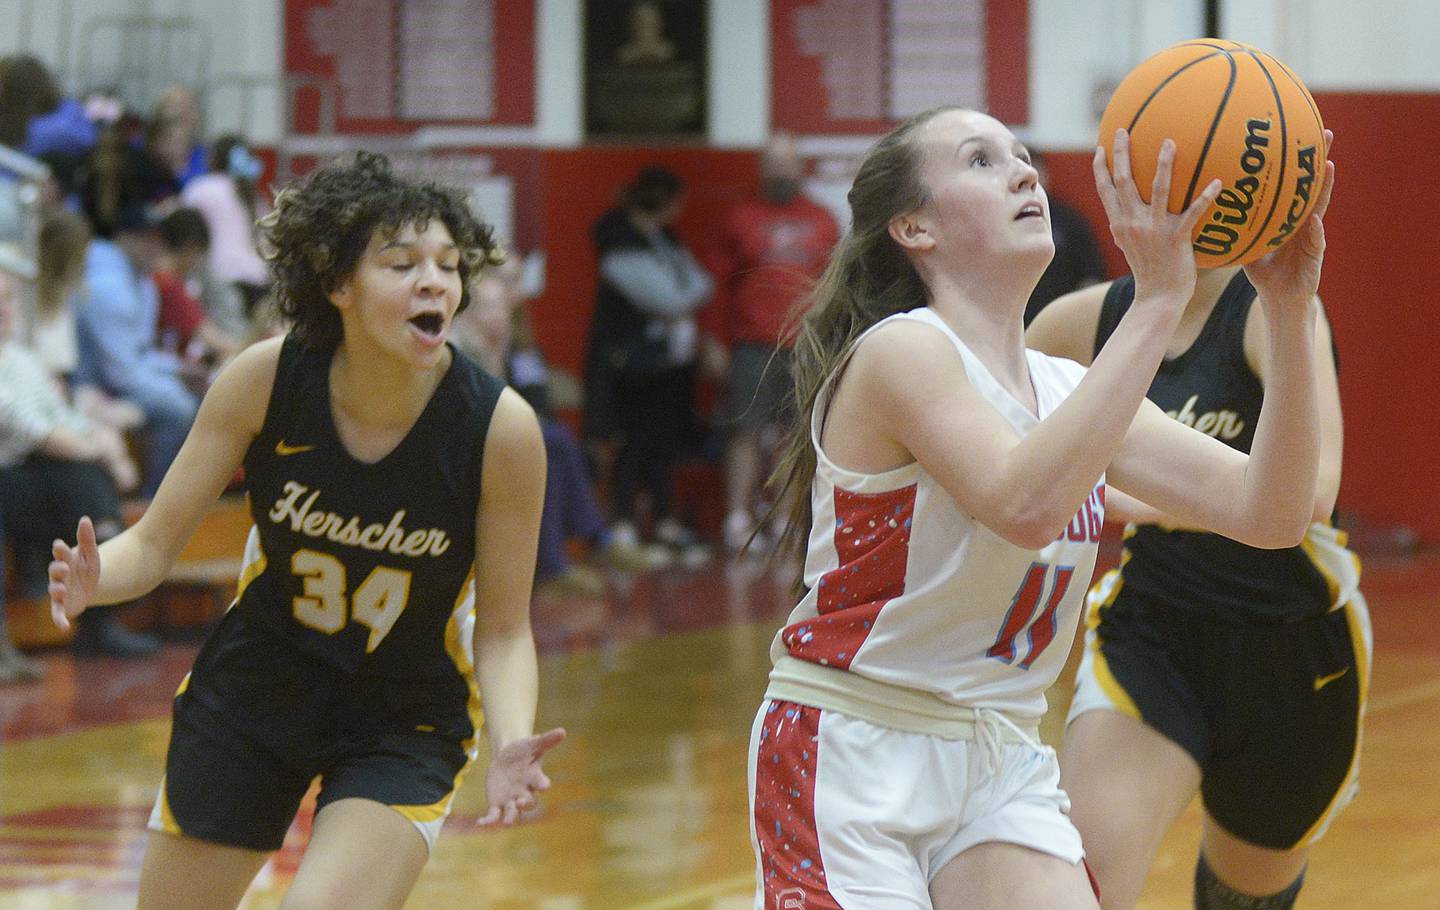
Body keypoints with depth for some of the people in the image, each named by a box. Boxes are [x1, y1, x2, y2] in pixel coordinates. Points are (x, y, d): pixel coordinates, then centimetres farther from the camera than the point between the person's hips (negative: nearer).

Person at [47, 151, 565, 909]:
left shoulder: (500, 428, -22)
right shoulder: (266, 379, -18)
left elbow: (502, 628, -12)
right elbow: (155, 541, -11)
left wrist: (510, 747, -31)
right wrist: (93, 581, -33)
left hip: (404, 719, -2)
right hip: (253, 688, 2)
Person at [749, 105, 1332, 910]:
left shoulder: (1069, 388, 8)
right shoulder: (900, 352, -13)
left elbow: (1271, 513, -1)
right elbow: (1024, 504, -31)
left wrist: (1290, 310, -13)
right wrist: (1157, 302, -32)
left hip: (1004, 767, 6)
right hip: (852, 762, -6)